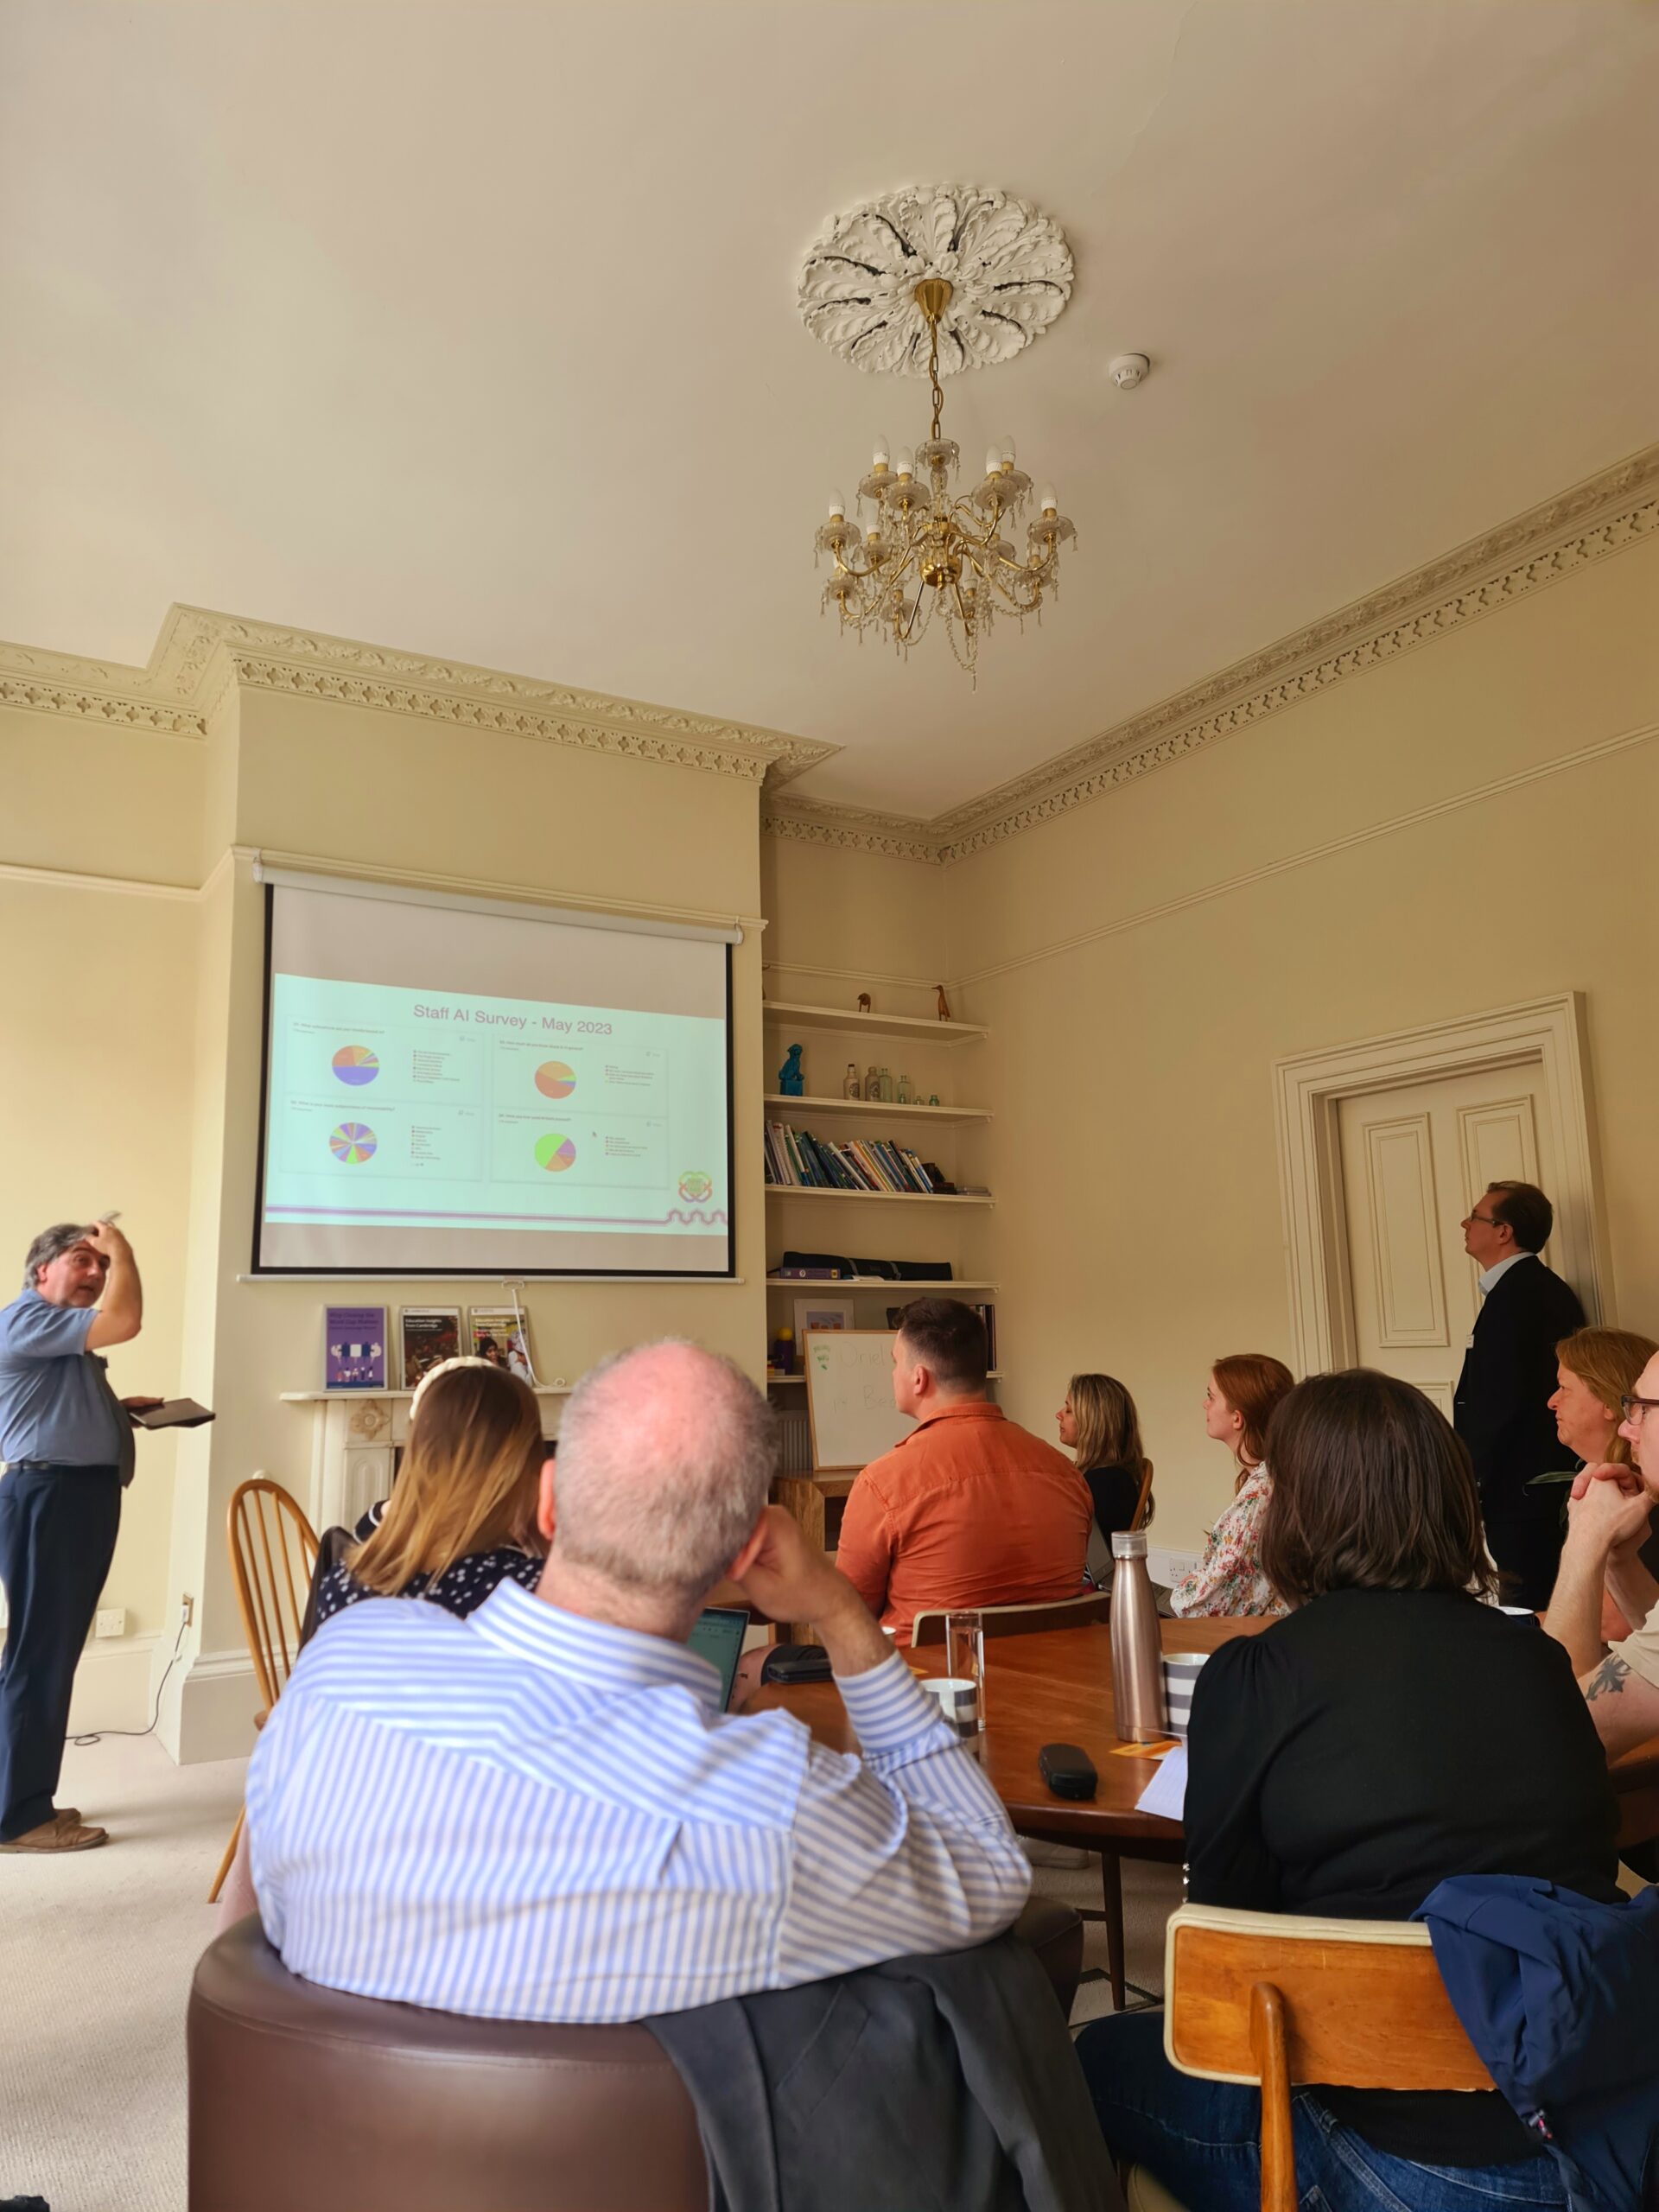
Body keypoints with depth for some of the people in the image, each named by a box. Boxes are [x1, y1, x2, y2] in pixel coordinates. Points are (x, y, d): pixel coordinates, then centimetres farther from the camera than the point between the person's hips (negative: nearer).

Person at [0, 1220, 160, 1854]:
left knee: (55, 1654, 14)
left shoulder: (63, 1336, 22)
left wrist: (122, 1408, 18)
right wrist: (124, 1250, -11)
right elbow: (124, 1322, -24)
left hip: (80, 1496, 10)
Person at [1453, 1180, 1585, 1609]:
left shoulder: (1514, 1295, -19)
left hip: (1519, 1488, -10)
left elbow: (1498, 1404, -23)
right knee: (1548, 1605, 15)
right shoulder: (1546, 1288, 12)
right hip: (1548, 1482, 10)